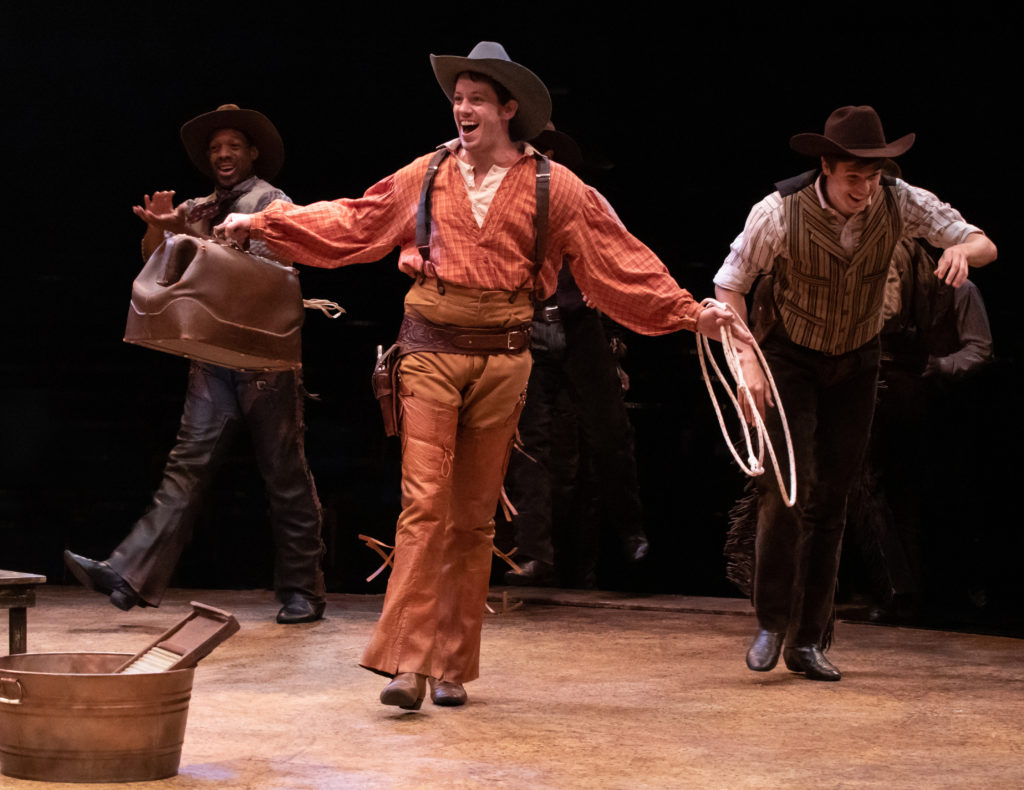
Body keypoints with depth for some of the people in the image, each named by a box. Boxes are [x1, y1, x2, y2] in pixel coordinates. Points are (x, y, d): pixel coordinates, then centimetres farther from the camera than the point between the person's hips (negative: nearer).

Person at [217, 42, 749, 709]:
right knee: (425, 503, -11)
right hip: (431, 353, 0)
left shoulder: (552, 186, 4)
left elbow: (621, 259, 4)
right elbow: (350, 222, 14)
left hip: (503, 359, 0)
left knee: (475, 517, 6)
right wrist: (263, 223, 12)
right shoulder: (428, 175, 8)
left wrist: (691, 312, 0)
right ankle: (407, 663, -14)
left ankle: (454, 666, 13)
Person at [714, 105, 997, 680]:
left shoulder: (900, 202, -18)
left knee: (832, 499, 3)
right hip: (791, 358, -2)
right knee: (787, 488, -17)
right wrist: (747, 360, -23)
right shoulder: (781, 211, -24)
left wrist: (961, 249, -39)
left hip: (856, 362, 3)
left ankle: (808, 642, 10)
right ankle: (772, 624, -1)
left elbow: (986, 246, -14)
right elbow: (731, 283, -13)